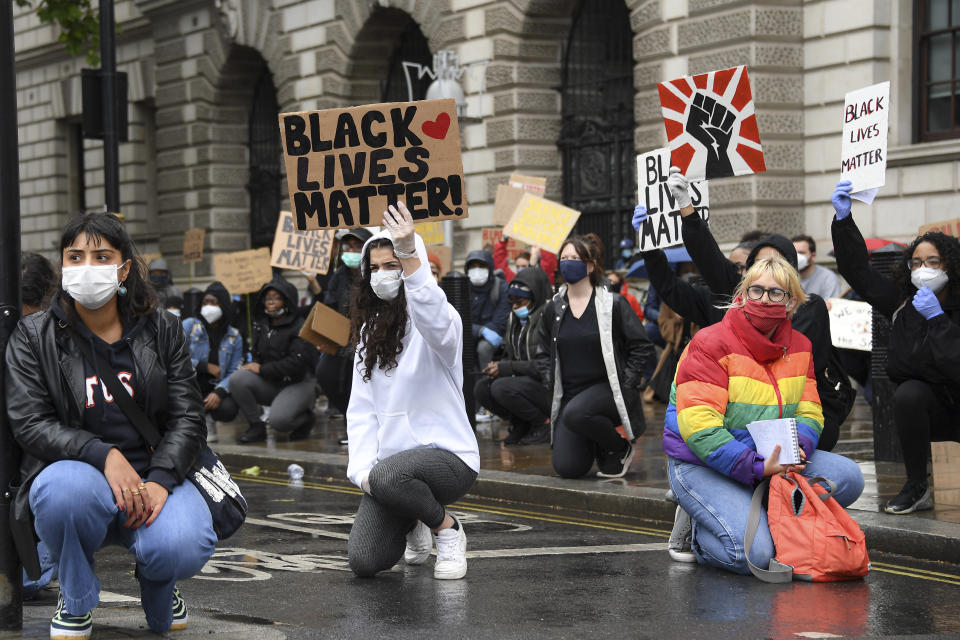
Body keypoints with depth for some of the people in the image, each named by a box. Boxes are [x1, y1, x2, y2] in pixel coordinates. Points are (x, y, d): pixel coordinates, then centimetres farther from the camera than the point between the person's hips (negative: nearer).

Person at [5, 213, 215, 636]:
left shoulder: (161, 330, 6)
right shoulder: (33, 336, 1)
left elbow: (187, 418, 2)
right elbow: (30, 423, -9)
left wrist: (160, 480, -18)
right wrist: (104, 455, -26)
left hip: (153, 474, 1)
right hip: (75, 469, -1)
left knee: (184, 548, -32)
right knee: (67, 490, -39)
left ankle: (155, 581, 11)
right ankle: (75, 601, -6)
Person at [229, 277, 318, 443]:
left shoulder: (299, 328, -10)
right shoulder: (261, 326, 13)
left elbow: (297, 363, -19)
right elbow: (256, 355, 19)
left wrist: (262, 369, -17)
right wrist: (252, 365, -8)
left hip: (297, 384, -6)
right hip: (270, 384, 6)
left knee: (278, 420, -31)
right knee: (237, 379, -21)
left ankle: (305, 418, 6)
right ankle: (256, 426, -9)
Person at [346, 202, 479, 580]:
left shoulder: (438, 322, -7)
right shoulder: (370, 331, 12)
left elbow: (432, 315, -36)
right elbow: (361, 408, 9)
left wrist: (409, 254, -50)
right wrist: (362, 469, -6)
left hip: (447, 456, -6)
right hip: (391, 461, 6)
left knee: (388, 476, -39)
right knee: (364, 561, -14)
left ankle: (446, 528, -7)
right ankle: (413, 526, 22)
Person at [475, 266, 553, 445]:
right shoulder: (514, 319, 13)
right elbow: (509, 355, 21)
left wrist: (507, 368, -21)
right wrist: (497, 367, -5)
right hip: (523, 381, 9)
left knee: (502, 388, -28)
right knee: (481, 388, -9)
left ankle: (545, 424, -9)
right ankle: (521, 425, 6)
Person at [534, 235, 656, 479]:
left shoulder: (613, 304, -4)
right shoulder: (554, 309, 9)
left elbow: (642, 348, -3)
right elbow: (543, 353, 21)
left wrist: (624, 385, -11)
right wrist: (552, 384, 6)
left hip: (607, 389, -4)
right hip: (569, 393, 4)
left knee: (576, 413, -38)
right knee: (567, 468, -11)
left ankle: (619, 449, -8)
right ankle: (594, 445, 25)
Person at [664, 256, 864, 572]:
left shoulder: (799, 347, 8)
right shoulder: (711, 344, -13)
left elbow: (809, 413, 7)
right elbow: (699, 427, -22)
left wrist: (796, 447, -19)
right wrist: (757, 468, -30)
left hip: (768, 461, 7)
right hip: (702, 466, -7)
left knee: (848, 477, -14)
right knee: (754, 553, -29)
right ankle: (694, 529, 3)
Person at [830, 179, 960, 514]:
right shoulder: (902, 301, 2)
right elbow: (857, 269, 4)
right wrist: (844, 219, -4)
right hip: (922, 405, 3)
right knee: (907, 394, -28)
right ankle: (916, 488, -15)